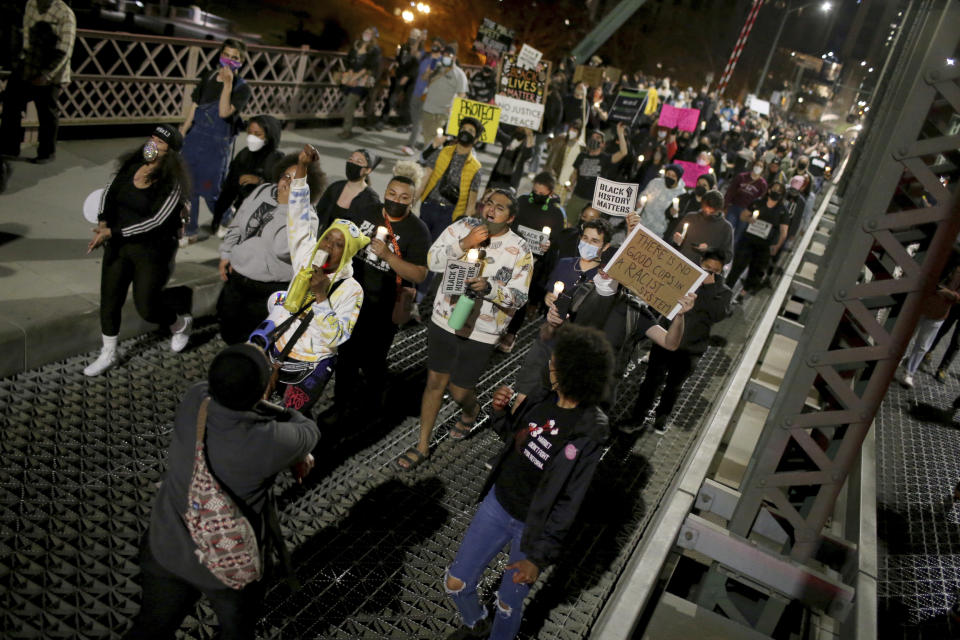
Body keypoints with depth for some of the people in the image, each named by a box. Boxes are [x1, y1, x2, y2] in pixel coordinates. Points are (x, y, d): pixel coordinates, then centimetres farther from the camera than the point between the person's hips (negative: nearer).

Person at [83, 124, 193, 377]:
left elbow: (155, 222, -22)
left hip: (152, 251, -5)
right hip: (118, 245, 6)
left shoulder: (172, 184, -18)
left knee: (146, 307, 0)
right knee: (109, 299, 8)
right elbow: (110, 192, 10)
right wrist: (103, 223, -7)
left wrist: (112, 232, -23)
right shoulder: (130, 167, 0)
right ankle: (108, 354, 26)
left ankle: (181, 323, 32)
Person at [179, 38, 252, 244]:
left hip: (217, 144, -5)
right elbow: (194, 106, 11)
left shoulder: (242, 88, -9)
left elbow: (224, 112, -24)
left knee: (210, 191, 0)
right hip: (194, 138, 5)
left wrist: (228, 83, -28)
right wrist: (182, 133, 5)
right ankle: (190, 231, 22)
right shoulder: (209, 77, 7)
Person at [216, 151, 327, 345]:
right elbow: (237, 225, 13)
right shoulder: (263, 191, 2)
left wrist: (288, 205, -34)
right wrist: (226, 254, 10)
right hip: (236, 276, 6)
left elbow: (282, 249, -34)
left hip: (269, 289, -6)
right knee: (228, 332, 22)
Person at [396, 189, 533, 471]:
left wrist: (488, 287, -30)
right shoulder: (463, 227, -3)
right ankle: (422, 445, 27)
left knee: (459, 391, 7)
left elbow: (519, 297, -13)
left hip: (480, 332, -2)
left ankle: (471, 411, 46)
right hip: (444, 320, 3)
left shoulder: (520, 250, -10)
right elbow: (432, 260, -9)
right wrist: (464, 244, -23)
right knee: (435, 382, 11)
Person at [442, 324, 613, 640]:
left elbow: (569, 500, -21)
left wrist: (539, 555, -20)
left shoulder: (588, 431, -25)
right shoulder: (544, 400, -9)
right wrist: (500, 411, -11)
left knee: (508, 604, 14)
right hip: (498, 503, 5)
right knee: (455, 582, 15)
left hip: (534, 526, -5)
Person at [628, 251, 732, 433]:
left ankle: (662, 418, 37)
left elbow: (718, 315, -20)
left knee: (674, 386, 17)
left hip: (690, 349, 0)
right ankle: (637, 417, 21)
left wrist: (710, 287, -22)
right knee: (652, 380, 6)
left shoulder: (723, 292, -1)